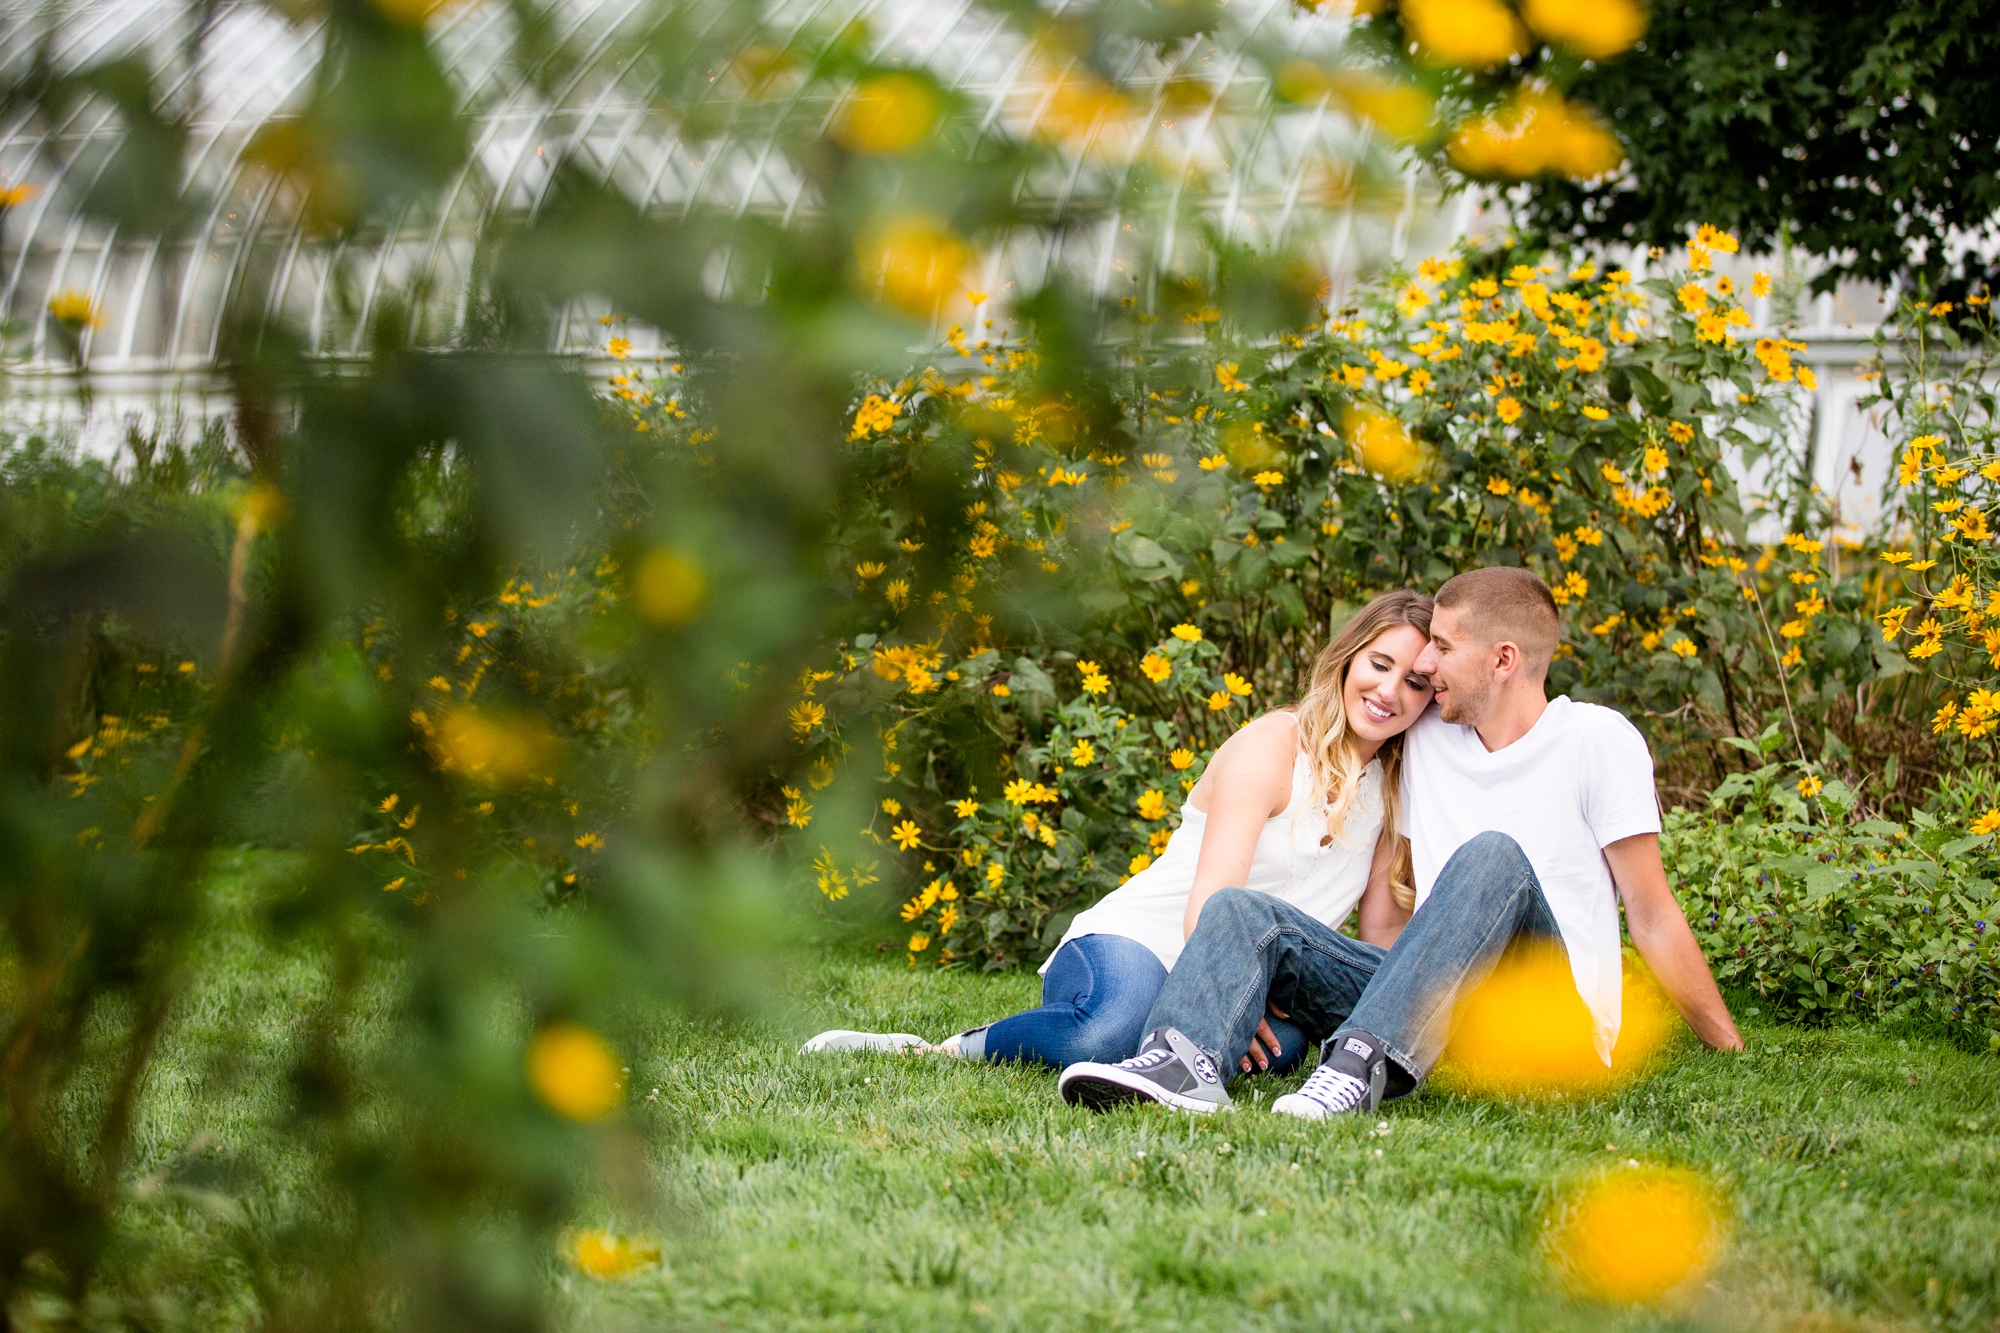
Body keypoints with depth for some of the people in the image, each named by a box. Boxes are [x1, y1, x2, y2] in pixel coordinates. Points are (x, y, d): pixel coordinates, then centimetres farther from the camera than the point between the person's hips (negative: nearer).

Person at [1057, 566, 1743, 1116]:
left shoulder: (1597, 739, 1)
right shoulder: (1427, 741, 17)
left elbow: (1653, 917, 1)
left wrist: (1732, 1052, -1)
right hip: (1435, 1011, 5)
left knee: (1493, 855, -32)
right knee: (1243, 909, -11)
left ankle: (1364, 1061, -49)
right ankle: (1185, 1059, -43)